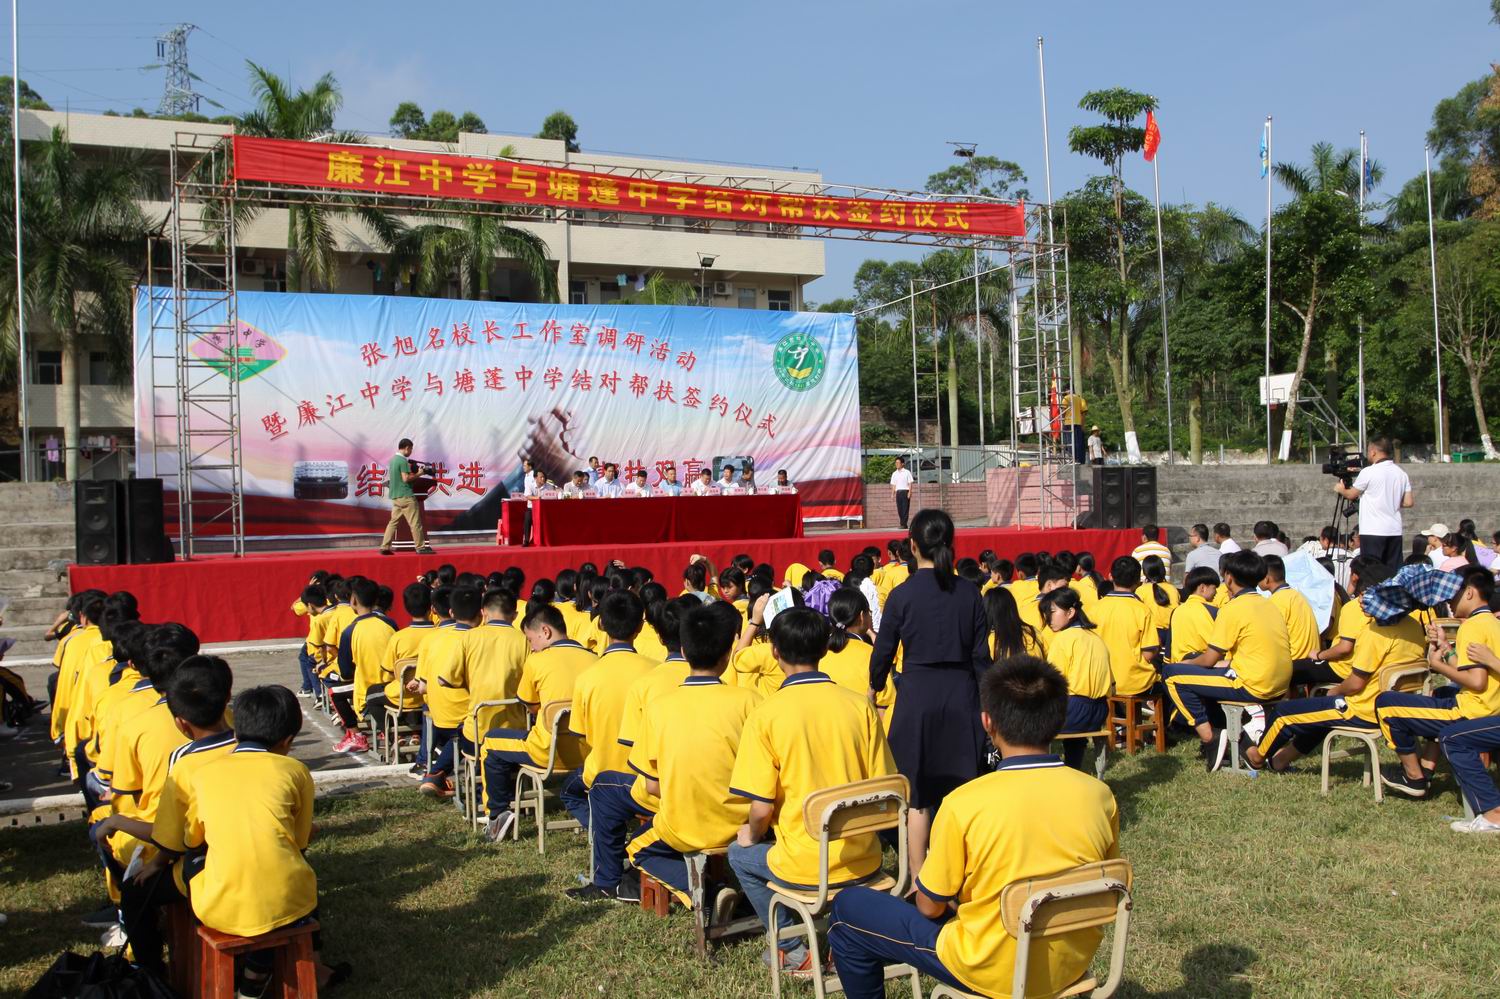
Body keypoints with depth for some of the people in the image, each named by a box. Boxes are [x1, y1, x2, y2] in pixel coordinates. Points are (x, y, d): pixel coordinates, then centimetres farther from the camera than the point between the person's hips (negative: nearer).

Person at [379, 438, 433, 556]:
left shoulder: (393, 459, 14)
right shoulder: (403, 460, -13)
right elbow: (406, 478, -18)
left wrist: (409, 469, 15)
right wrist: (418, 474, -7)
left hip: (395, 496, 9)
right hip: (406, 496, -9)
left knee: (393, 521, 9)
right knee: (415, 523, -3)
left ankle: (384, 547, 4)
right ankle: (421, 547, -1)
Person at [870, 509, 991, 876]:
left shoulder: (902, 595, -7)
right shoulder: (970, 593, 0)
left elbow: (884, 651, 0)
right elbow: (981, 654, 2)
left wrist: (875, 686, 19)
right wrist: (984, 701, 13)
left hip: (917, 696, -2)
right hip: (962, 695, 2)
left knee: (917, 794, 5)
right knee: (962, 789, 11)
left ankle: (918, 878, 9)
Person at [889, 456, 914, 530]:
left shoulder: (907, 472, 0)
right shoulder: (894, 474, 13)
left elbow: (910, 483, -2)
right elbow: (893, 485, 14)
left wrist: (909, 493, -11)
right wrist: (892, 494, 5)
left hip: (905, 491, -4)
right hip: (898, 492, 4)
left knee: (905, 508, -7)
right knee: (899, 509, 3)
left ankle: (904, 524, -8)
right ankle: (902, 524, 9)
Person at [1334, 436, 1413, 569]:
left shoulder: (1368, 472, -9)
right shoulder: (1401, 473, 7)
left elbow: (1351, 494, 4)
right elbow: (1408, 503, 7)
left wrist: (1340, 489, 24)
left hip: (1372, 531, -5)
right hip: (1394, 531, 5)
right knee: (1394, 570, 6)